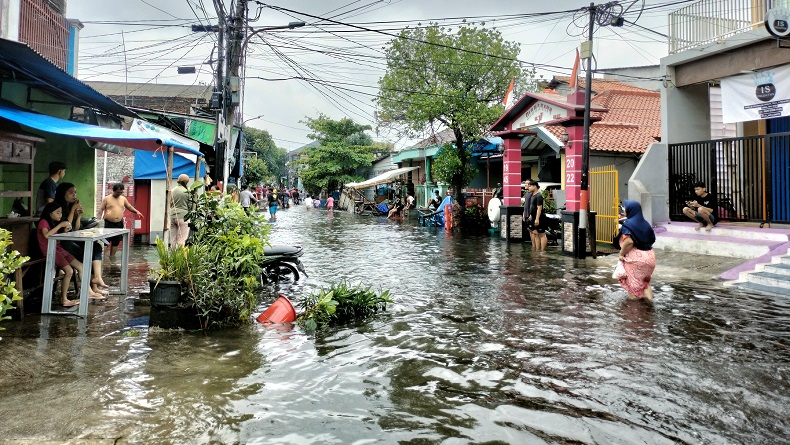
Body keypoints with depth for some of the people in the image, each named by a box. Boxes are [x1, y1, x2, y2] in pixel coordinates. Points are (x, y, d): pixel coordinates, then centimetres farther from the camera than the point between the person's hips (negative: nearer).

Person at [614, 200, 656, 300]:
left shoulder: (628, 224, -13)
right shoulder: (645, 223, 10)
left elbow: (629, 241, -24)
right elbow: (652, 239, 13)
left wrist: (622, 253, -13)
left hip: (635, 257, -7)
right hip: (649, 256, 7)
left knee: (633, 283, 9)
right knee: (645, 281, 24)